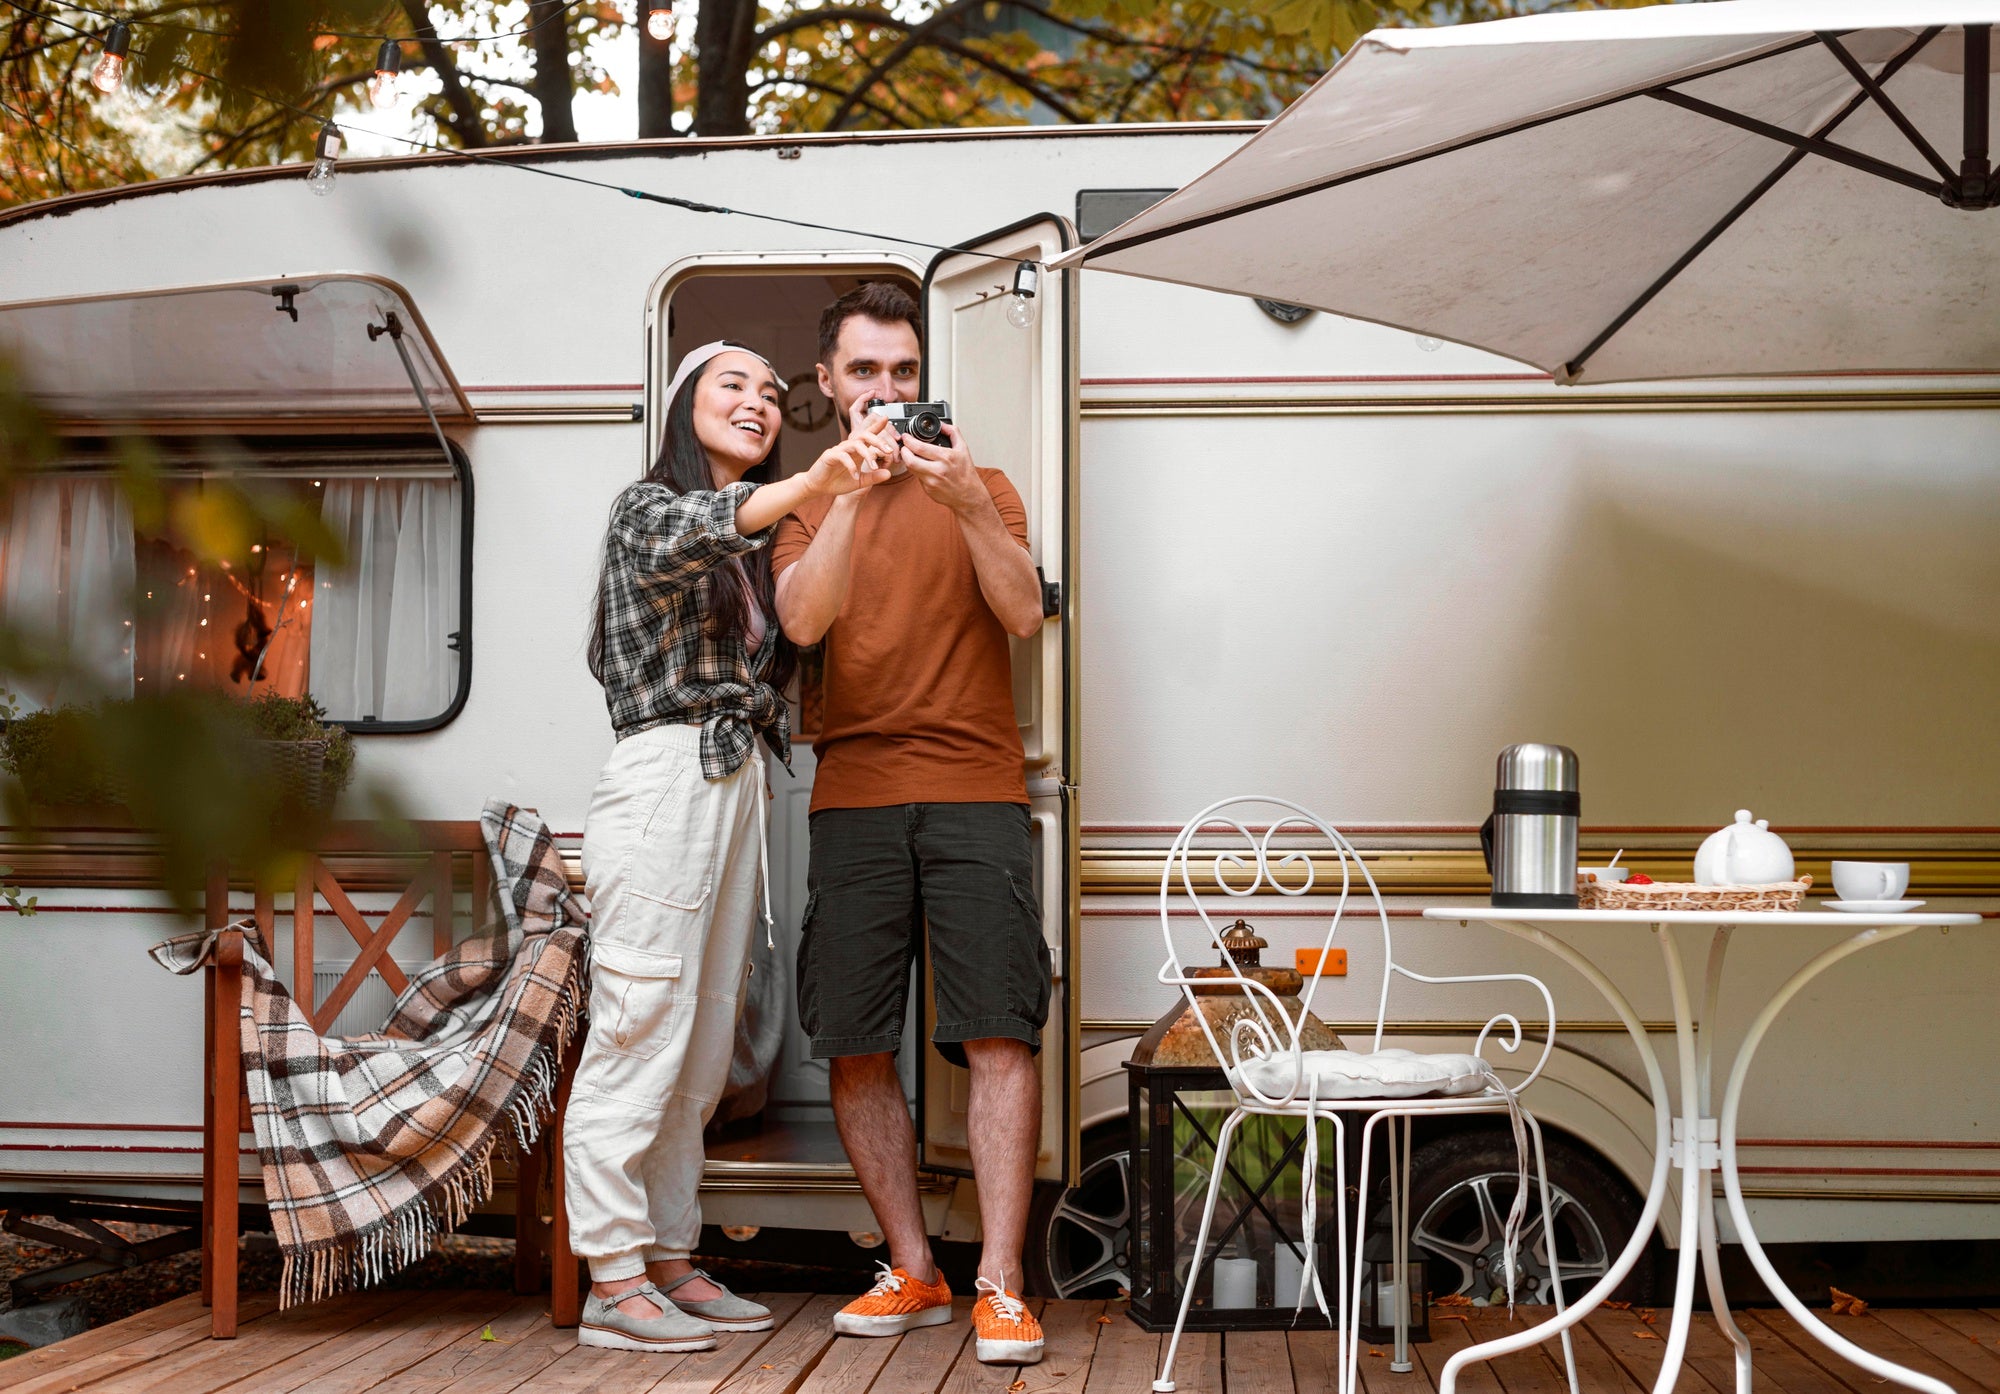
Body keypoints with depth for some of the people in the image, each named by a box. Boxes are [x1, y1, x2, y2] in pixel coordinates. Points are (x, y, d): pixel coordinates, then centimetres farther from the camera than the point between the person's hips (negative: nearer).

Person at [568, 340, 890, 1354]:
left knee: (704, 1045, 9)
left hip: (739, 780, 8)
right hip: (666, 775, -8)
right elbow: (691, 534, -23)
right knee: (640, 1030, -9)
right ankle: (613, 1282, -7)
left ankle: (671, 1261, 15)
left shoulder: (756, 544, 25)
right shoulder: (649, 504, 1)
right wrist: (811, 484, -43)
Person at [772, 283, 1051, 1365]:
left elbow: (1024, 611, -5)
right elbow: (803, 619, -6)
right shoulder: (809, 507, 14)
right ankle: (912, 1271, 12)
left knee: (998, 1035, -10)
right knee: (852, 1046, 0)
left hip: (972, 794, -2)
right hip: (853, 799, 2)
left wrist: (966, 502, -19)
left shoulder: (976, 487, 12)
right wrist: (854, 485, -15)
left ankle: (999, 1284, -8)